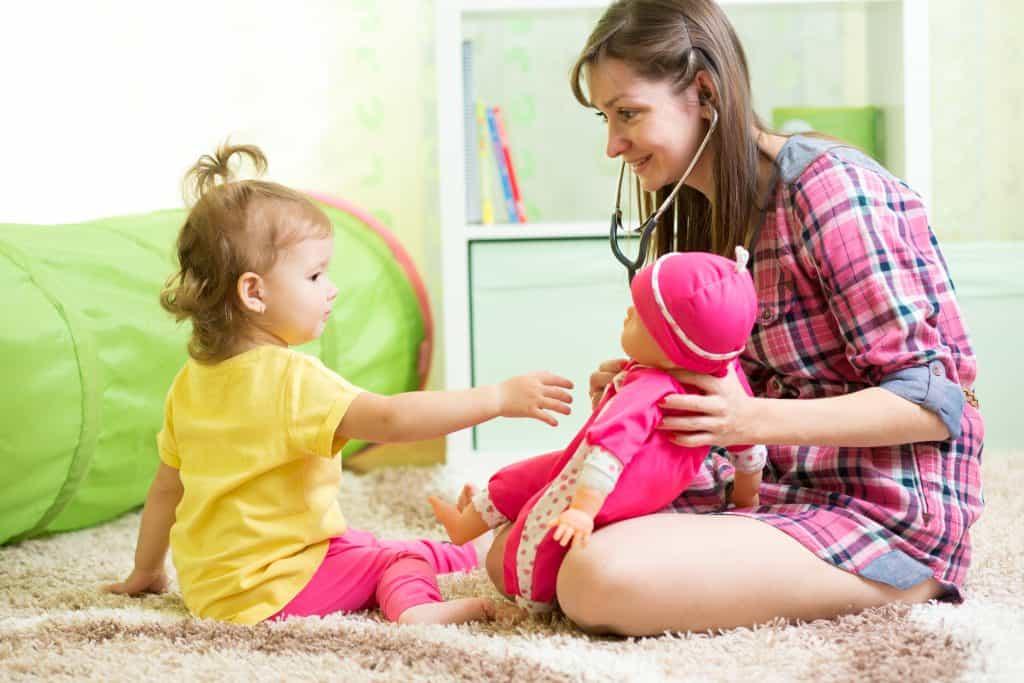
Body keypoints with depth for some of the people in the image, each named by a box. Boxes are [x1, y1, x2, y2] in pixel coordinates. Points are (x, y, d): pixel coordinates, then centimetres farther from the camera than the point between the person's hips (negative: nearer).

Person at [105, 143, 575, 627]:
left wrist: (146, 572, 25)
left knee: (361, 546, 25)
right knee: (404, 559, 1)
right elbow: (391, 420, -33)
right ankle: (414, 606, -26)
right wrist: (499, 398, -31)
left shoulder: (192, 380, 5)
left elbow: (166, 486, 14)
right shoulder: (290, 380, -23)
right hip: (268, 594, -9)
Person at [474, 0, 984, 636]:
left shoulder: (831, 188, -16)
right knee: (517, 551, -1)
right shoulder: (725, 213, 12)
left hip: (894, 516, -9)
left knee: (601, 579, -30)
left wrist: (754, 419, -26)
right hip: (792, 492, 9)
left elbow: (935, 399, -16)